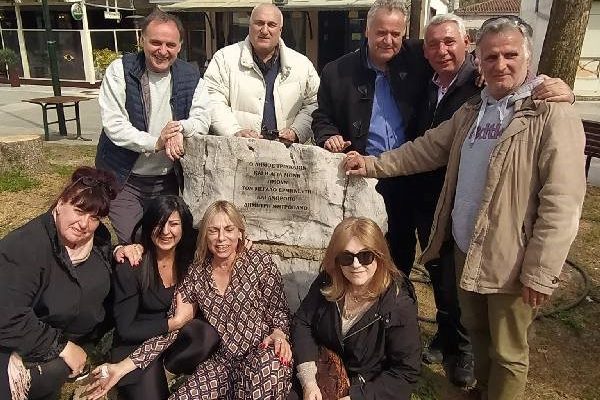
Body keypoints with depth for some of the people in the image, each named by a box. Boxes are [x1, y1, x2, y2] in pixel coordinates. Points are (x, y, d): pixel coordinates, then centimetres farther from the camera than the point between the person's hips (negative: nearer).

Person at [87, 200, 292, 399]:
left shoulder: (260, 262, -4)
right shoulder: (196, 274, 3)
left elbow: (279, 311, 3)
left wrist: (279, 334, -20)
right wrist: (123, 366, -9)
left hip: (263, 354, -2)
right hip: (222, 362, 2)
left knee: (269, 365, -36)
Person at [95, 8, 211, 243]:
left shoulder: (190, 77, 1)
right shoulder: (119, 71, -8)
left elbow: (202, 119, -3)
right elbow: (113, 124, -15)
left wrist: (180, 128, -24)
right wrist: (155, 143, -24)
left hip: (168, 179, 3)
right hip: (125, 179, -3)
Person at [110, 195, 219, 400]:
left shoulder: (191, 257, -6)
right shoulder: (131, 268, -16)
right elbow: (125, 329, -13)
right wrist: (174, 323, -18)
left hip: (177, 338, 4)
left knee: (207, 335, -28)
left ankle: (164, 368, -4)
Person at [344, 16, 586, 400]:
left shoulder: (553, 114, -14)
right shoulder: (472, 110, 10)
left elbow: (561, 202, -19)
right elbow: (427, 149, 12)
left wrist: (540, 272, -20)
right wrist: (372, 164, 5)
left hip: (510, 260, -6)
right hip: (466, 249, 7)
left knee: (507, 351, 11)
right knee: (476, 331, 24)